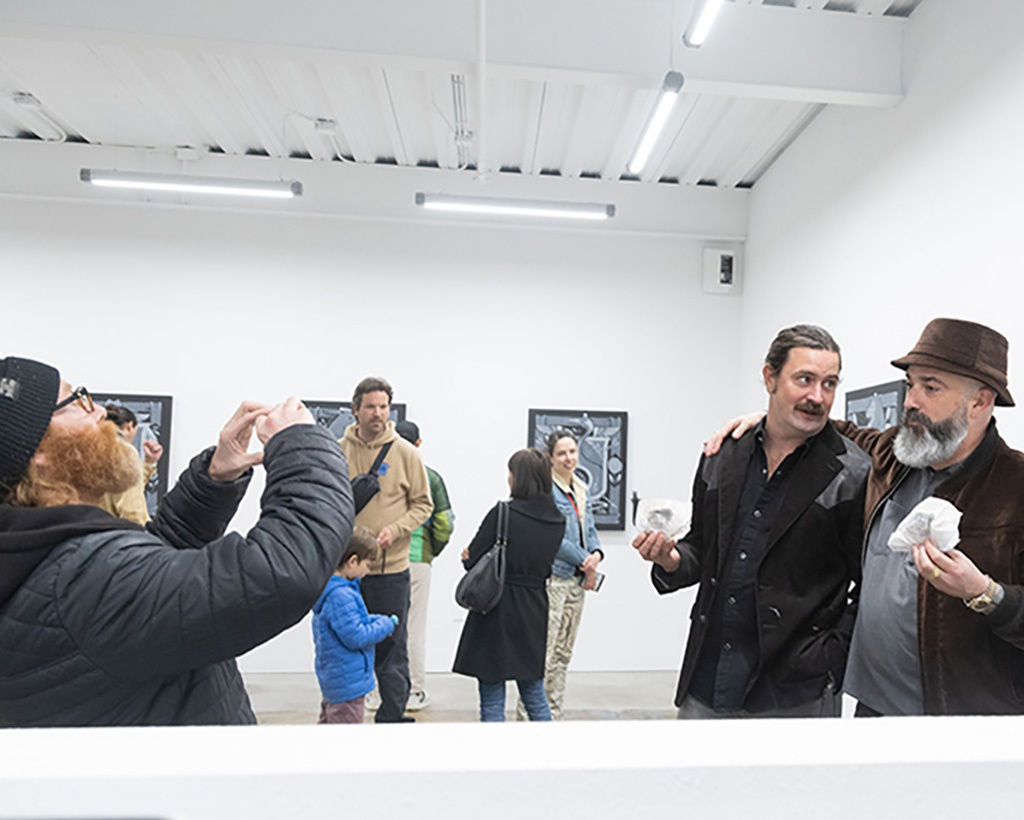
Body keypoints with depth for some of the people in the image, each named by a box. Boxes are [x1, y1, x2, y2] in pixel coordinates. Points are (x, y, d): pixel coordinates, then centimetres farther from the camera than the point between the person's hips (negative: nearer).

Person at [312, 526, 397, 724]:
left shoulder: (328, 588, 5)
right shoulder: (340, 596, -29)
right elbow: (356, 637, -28)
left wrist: (378, 620, 3)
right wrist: (386, 625, -14)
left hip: (333, 677, 10)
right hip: (348, 682, -10)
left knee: (328, 721, 25)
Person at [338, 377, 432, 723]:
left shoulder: (405, 452, -3)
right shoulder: (338, 451, 1)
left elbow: (423, 504, 1)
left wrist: (395, 530, -13)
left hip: (391, 568, -2)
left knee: (391, 648, 7)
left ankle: (392, 717, 23)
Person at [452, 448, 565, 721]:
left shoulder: (503, 513, -17)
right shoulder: (558, 521, 2)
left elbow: (471, 560, -11)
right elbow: (545, 568, 9)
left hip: (497, 611, -6)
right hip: (534, 613, 6)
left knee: (492, 701, 8)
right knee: (535, 696, 20)